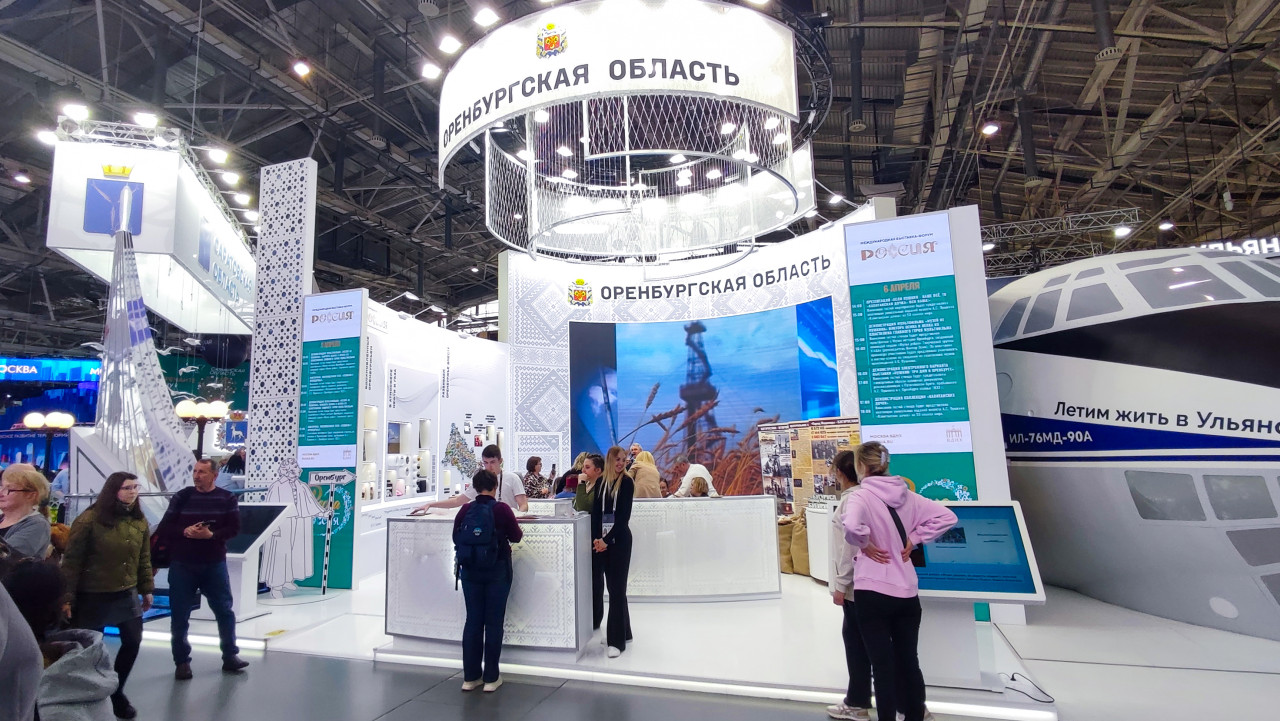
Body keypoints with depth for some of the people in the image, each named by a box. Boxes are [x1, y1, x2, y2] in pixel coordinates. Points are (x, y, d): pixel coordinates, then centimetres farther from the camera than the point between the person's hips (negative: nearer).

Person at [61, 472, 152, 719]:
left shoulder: (140, 521, 3)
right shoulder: (90, 519, -14)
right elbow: (72, 560, -12)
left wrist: (147, 589, 9)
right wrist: (67, 597, -12)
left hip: (126, 594, 5)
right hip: (92, 596, -5)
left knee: (133, 642, 9)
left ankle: (116, 691, 29)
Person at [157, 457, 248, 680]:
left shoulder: (227, 498, -2)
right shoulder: (181, 497, 1)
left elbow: (233, 528, -7)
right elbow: (164, 529, -2)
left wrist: (211, 534, -24)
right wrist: (185, 531, -20)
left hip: (214, 564, 0)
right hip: (182, 565, 1)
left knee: (224, 610, 6)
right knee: (180, 615, 6)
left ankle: (230, 656, 18)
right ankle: (182, 662, 21)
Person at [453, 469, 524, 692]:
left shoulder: (465, 510, -4)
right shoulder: (502, 509, -12)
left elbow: (456, 538, 5)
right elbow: (516, 537, -3)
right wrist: (511, 532, 20)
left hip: (470, 571, 3)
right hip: (497, 571, -3)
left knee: (472, 621, 12)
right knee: (493, 623, 7)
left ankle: (470, 676, 21)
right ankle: (491, 678, 14)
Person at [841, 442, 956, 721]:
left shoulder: (861, 496, -14)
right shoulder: (907, 495, 4)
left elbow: (852, 527, -34)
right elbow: (947, 517, 7)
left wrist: (865, 544, -13)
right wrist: (913, 540, 6)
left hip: (872, 592, -5)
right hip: (907, 592, 6)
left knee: (882, 666, 5)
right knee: (909, 662, 18)